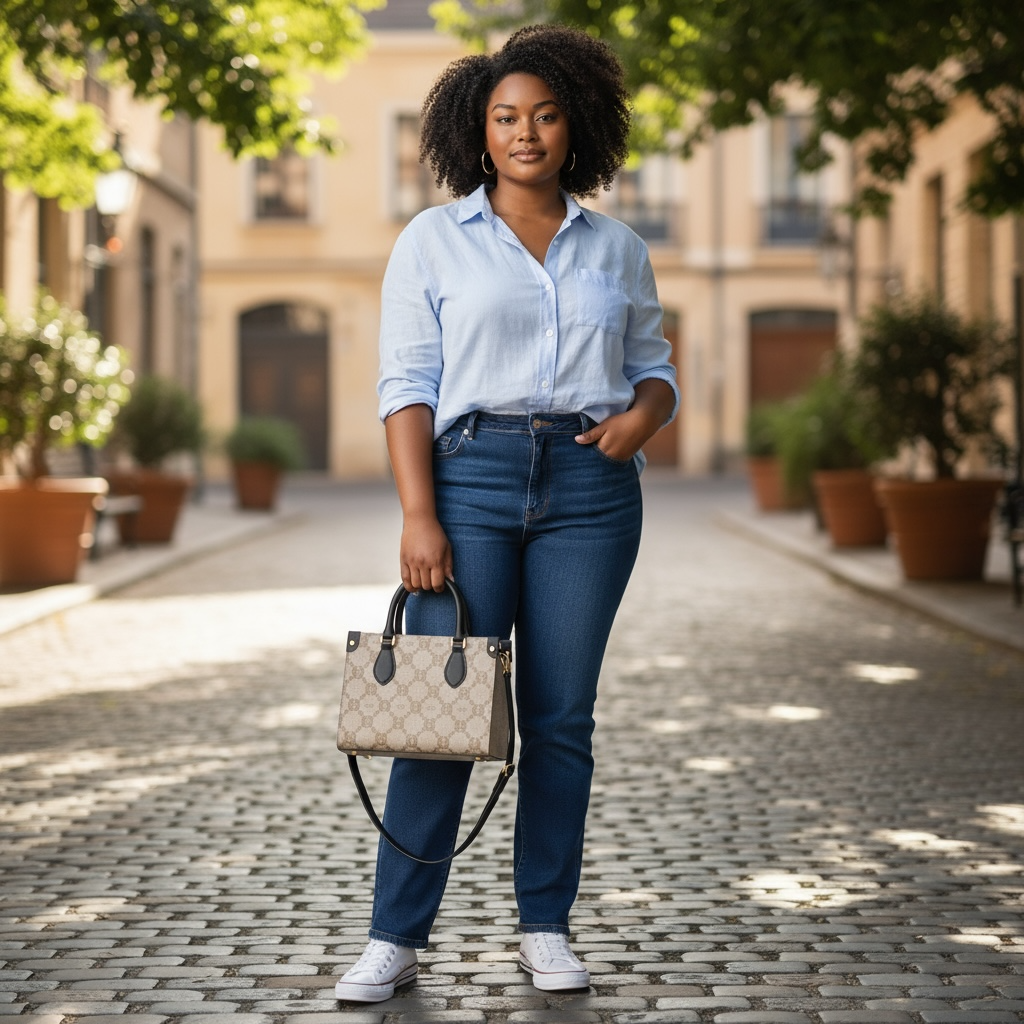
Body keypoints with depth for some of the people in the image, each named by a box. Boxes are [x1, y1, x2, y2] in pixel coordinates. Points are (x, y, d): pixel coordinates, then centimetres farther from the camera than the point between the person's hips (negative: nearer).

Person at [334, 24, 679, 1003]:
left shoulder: (617, 250, 13)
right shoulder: (432, 242, 6)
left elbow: (654, 366, 19)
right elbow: (408, 386, 0)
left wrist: (641, 415, -5)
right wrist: (417, 515, -10)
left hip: (589, 483, 2)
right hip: (472, 472, -2)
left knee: (561, 713, 3)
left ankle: (546, 928, 13)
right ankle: (394, 938, 0)